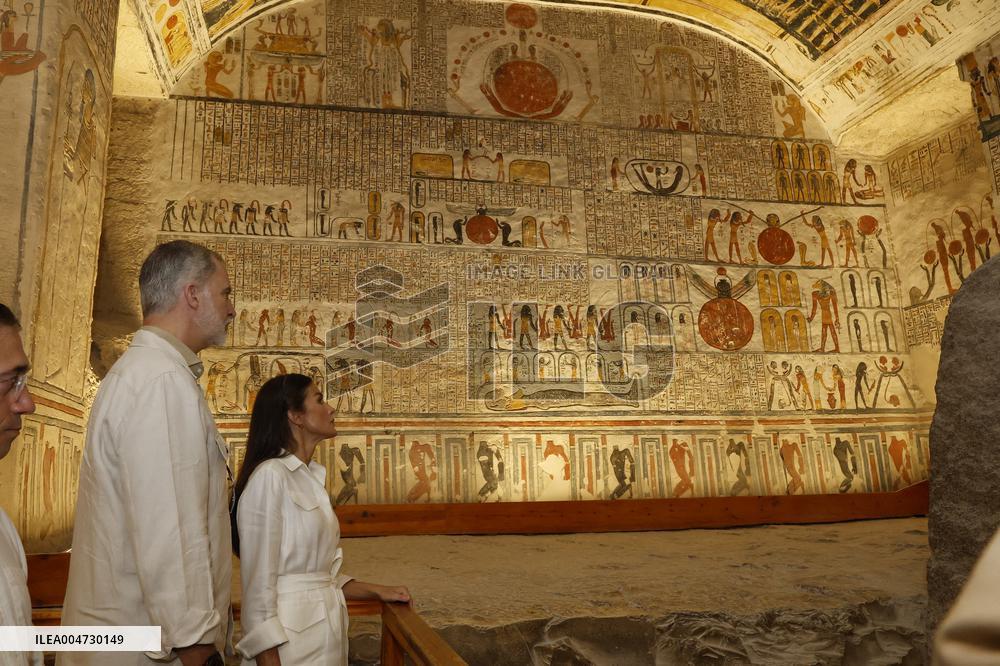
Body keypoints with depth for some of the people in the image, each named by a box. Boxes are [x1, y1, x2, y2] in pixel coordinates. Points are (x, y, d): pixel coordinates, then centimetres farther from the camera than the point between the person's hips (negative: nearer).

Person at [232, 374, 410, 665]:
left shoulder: (311, 477, 9)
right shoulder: (269, 476, -16)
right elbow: (258, 581, -17)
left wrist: (375, 591, 8)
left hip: (327, 628, 8)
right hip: (289, 634, -8)